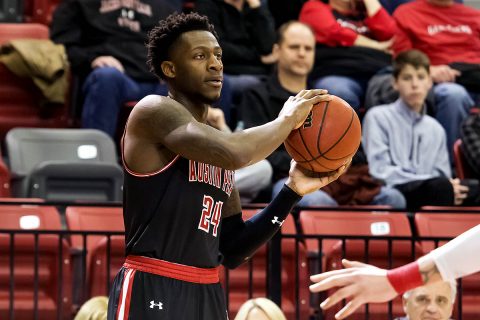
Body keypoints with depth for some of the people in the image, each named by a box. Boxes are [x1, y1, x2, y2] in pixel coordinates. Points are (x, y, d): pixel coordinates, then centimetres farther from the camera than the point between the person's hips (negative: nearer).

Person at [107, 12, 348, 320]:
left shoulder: (215, 143, 18)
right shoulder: (154, 111, -7)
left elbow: (232, 252, 16)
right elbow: (234, 153, -24)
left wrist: (293, 191, 9)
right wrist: (287, 120, -6)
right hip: (152, 293, -8)